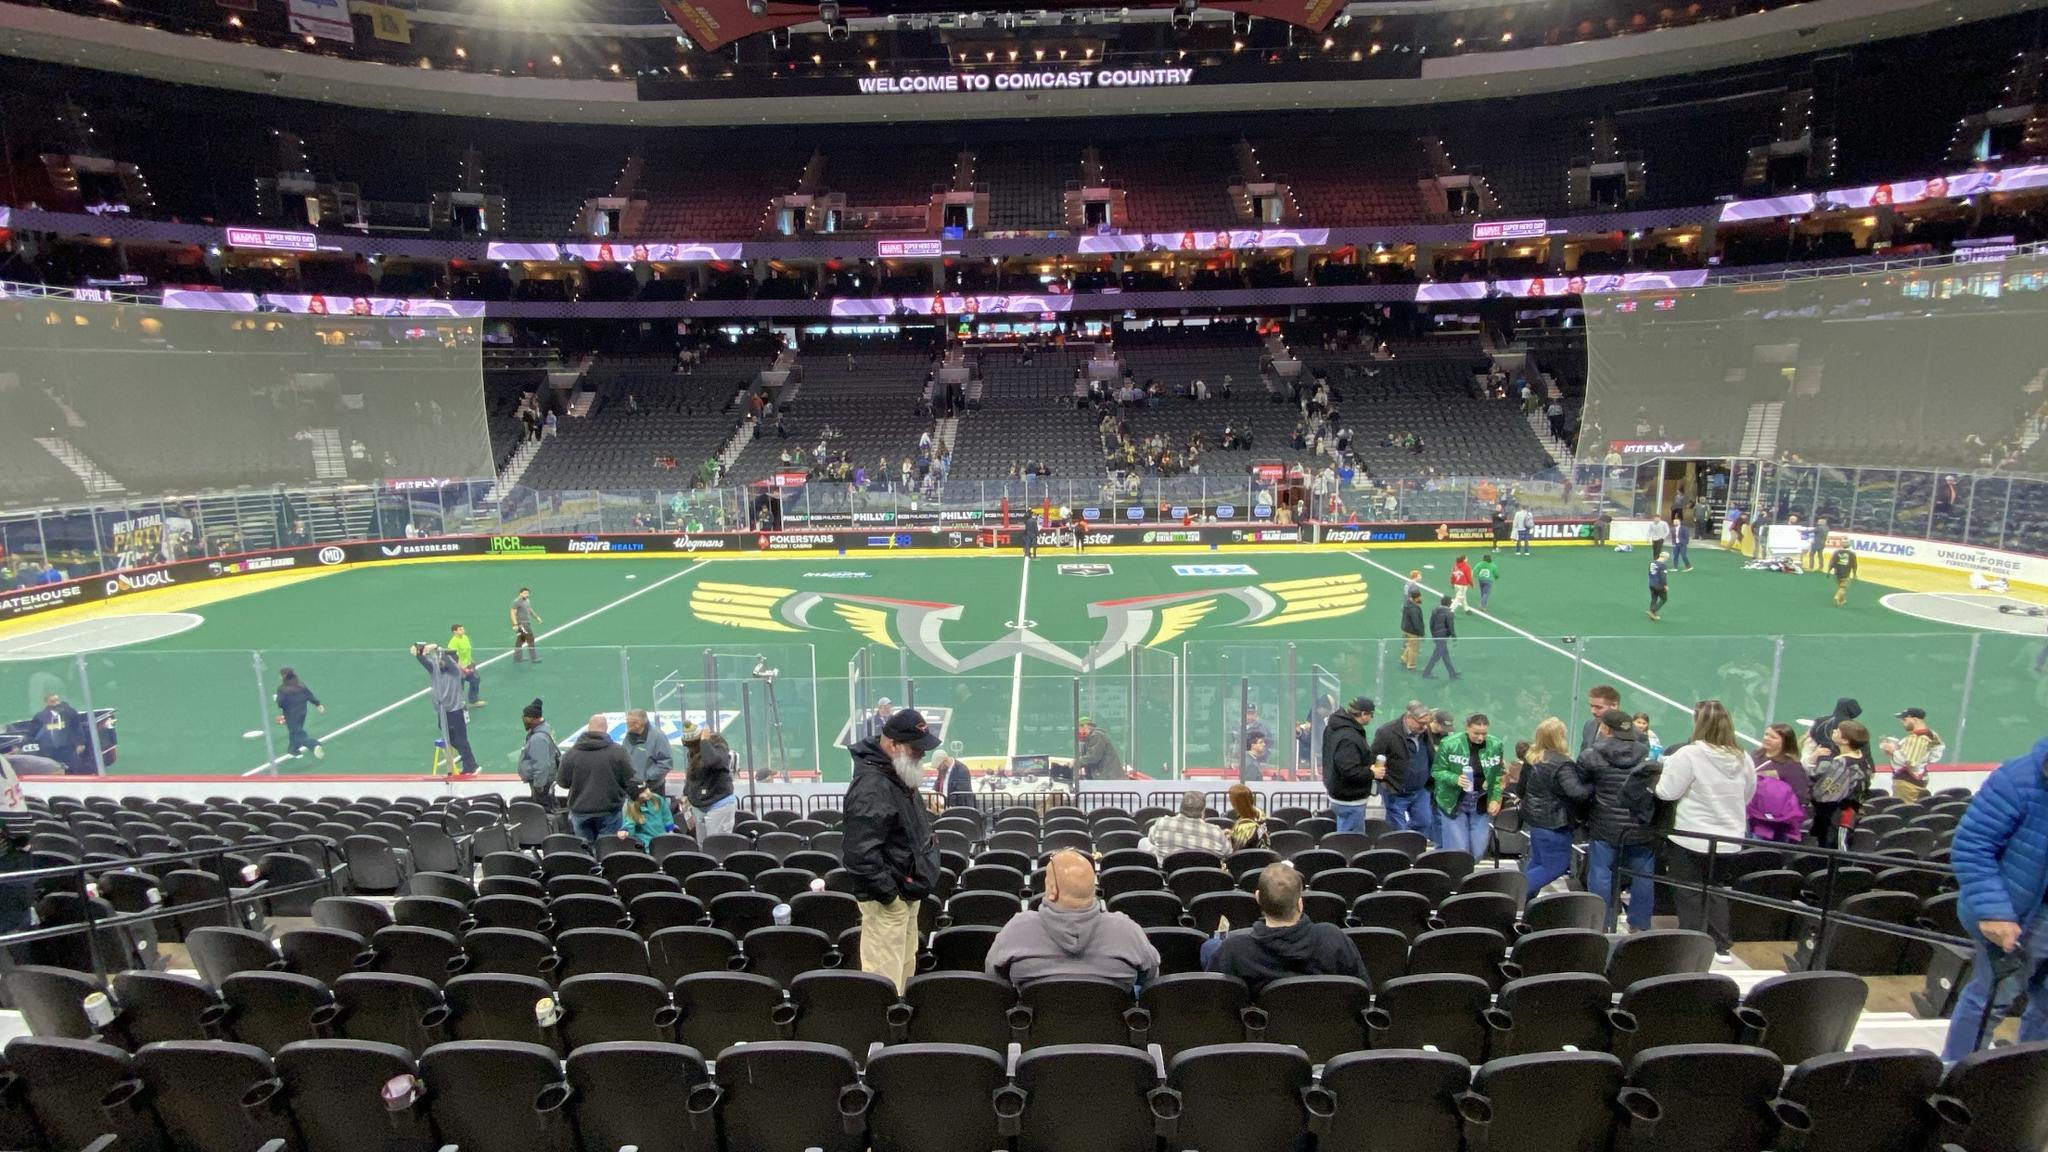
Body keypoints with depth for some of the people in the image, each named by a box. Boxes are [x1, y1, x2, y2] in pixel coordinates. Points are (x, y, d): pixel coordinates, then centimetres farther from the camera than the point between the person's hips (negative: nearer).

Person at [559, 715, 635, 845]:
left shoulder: (571, 753, -5)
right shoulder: (618, 752, -11)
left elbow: (562, 782, 3)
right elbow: (630, 781, -8)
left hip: (580, 811, 2)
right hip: (609, 811, -2)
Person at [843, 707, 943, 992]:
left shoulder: (899, 776, 7)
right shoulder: (872, 789, -26)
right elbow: (859, 853, -30)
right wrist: (888, 892, -22)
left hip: (907, 892, 10)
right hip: (888, 897, -10)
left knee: (905, 966, 20)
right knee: (885, 974, -2)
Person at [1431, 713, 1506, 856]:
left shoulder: (1495, 745, -3)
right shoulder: (1449, 744, -15)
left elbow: (1498, 776, 8)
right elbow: (1437, 771, -8)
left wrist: (1496, 799, -3)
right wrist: (1456, 779, -25)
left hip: (1482, 806, 4)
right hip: (1453, 804, -3)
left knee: (1478, 852, 7)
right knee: (1458, 851, -3)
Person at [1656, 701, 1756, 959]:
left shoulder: (1689, 754, -19)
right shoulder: (1743, 759, -1)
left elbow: (1666, 793, -16)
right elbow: (1747, 797, 14)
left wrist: (1667, 770, 3)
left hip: (1691, 840, -5)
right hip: (1729, 840, 5)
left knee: (1689, 896, 5)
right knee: (1718, 892, 18)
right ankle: (1721, 945, 24)